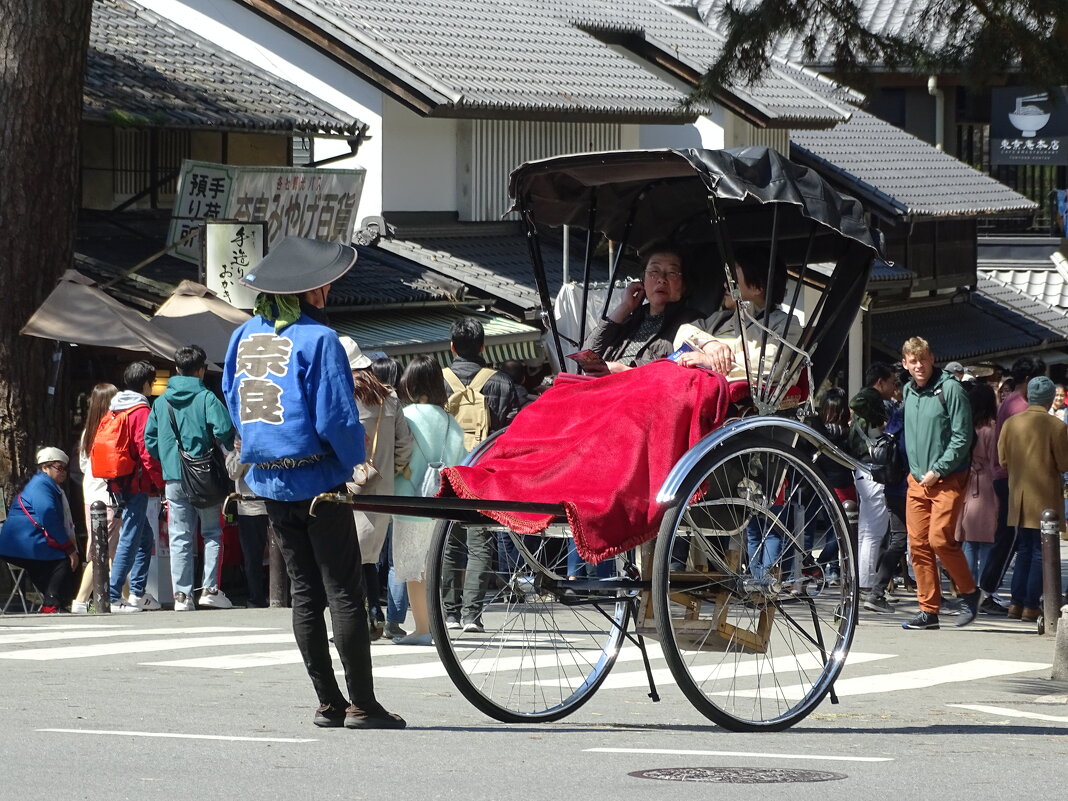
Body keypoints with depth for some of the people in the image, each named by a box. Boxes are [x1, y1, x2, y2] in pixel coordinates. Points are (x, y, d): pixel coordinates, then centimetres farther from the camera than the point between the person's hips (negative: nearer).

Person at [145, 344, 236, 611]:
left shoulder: (161, 401, 8)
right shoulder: (206, 397, -6)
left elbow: (150, 438, 8)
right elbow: (224, 429, -16)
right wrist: (226, 449, 5)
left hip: (173, 479, 3)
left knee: (179, 537, 5)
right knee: (212, 533, 6)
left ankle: (181, 594, 1)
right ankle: (210, 589, -2)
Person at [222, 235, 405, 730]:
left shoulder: (244, 337, 7)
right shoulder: (317, 340, -14)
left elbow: (233, 404, 15)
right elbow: (337, 418, -16)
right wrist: (355, 460, 0)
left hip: (269, 481, 7)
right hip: (317, 480, -7)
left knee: (304, 592, 11)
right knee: (343, 592, -3)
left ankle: (328, 702, 12)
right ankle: (361, 704, -5)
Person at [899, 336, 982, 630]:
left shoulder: (950, 388, -10)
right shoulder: (909, 391, 11)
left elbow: (962, 437, -13)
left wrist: (937, 471, -13)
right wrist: (914, 470, 12)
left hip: (947, 480, -6)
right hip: (917, 481, 6)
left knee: (940, 539, -15)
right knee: (918, 544, 2)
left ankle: (970, 592, 6)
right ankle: (929, 611, 7)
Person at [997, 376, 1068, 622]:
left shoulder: (1011, 423, -1)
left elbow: (1003, 460, 3)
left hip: (1018, 497, 4)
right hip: (1046, 498, -4)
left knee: (1024, 550, 15)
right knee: (1040, 553, 2)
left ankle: (1017, 603, 12)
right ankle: (1031, 606, -1)